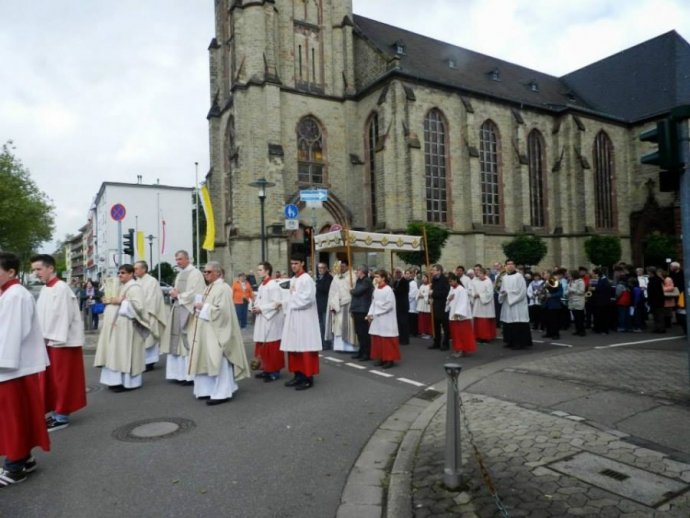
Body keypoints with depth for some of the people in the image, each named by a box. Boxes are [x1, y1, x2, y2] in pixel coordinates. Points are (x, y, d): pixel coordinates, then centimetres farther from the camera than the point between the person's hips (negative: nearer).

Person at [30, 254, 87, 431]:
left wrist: (57, 340, -19)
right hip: (49, 341, 9)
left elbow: (64, 316, -19)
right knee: (50, 379, 14)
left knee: (62, 379, 1)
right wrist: (44, 339, 7)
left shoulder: (61, 288, -16)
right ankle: (55, 411, 25)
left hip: (62, 342, -9)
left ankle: (62, 416, 11)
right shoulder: (44, 289, 11)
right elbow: (42, 317, 14)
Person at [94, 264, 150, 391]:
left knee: (125, 353, -5)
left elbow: (138, 305, -22)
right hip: (117, 324, 9)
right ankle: (118, 380, 17)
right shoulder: (120, 287, 15)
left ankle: (126, 381, 2)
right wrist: (110, 300, 3)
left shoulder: (134, 288, -11)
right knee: (117, 353, 10)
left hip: (127, 326, -9)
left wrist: (121, 302, -19)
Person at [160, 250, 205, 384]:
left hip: (189, 312, -9)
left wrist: (179, 296, -8)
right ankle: (180, 373, 16)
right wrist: (173, 294, 0)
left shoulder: (195, 273, -8)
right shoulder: (180, 275, 19)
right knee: (177, 342, 9)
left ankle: (190, 375, -2)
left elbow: (195, 293, -17)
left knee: (189, 343, -7)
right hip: (177, 311, 9)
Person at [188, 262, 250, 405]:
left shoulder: (223, 288, -14)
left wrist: (203, 307, -16)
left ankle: (222, 393, -1)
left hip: (217, 332, -10)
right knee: (208, 361, 13)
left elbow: (221, 310, -22)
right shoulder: (209, 288, 16)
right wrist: (198, 306, 4)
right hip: (207, 331, 10)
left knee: (218, 362, -7)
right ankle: (210, 390, 22)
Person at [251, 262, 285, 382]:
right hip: (262, 321, 9)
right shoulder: (261, 285, 13)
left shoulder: (273, 285, -15)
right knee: (263, 347, 14)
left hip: (271, 321, -9)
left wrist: (261, 309, -18)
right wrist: (255, 307, 1)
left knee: (272, 347, -2)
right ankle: (266, 369, 24)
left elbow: (277, 303, -21)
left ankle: (274, 371, 7)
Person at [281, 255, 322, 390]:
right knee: (294, 347, 10)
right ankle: (298, 375, 19)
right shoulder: (292, 280, 15)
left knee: (305, 347, -5)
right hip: (293, 318, 9)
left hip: (304, 318, -9)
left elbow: (308, 298, -21)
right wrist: (288, 310, 7)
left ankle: (308, 378, 1)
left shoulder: (307, 279, -11)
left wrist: (292, 304, -10)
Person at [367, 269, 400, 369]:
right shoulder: (376, 289, 9)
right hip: (376, 319, 7)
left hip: (386, 320, -7)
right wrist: (370, 314, 0)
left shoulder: (388, 290, -13)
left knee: (387, 341, -2)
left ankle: (390, 360, 6)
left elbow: (389, 305, -17)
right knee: (377, 339, 10)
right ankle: (381, 358, 20)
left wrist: (375, 313, -13)